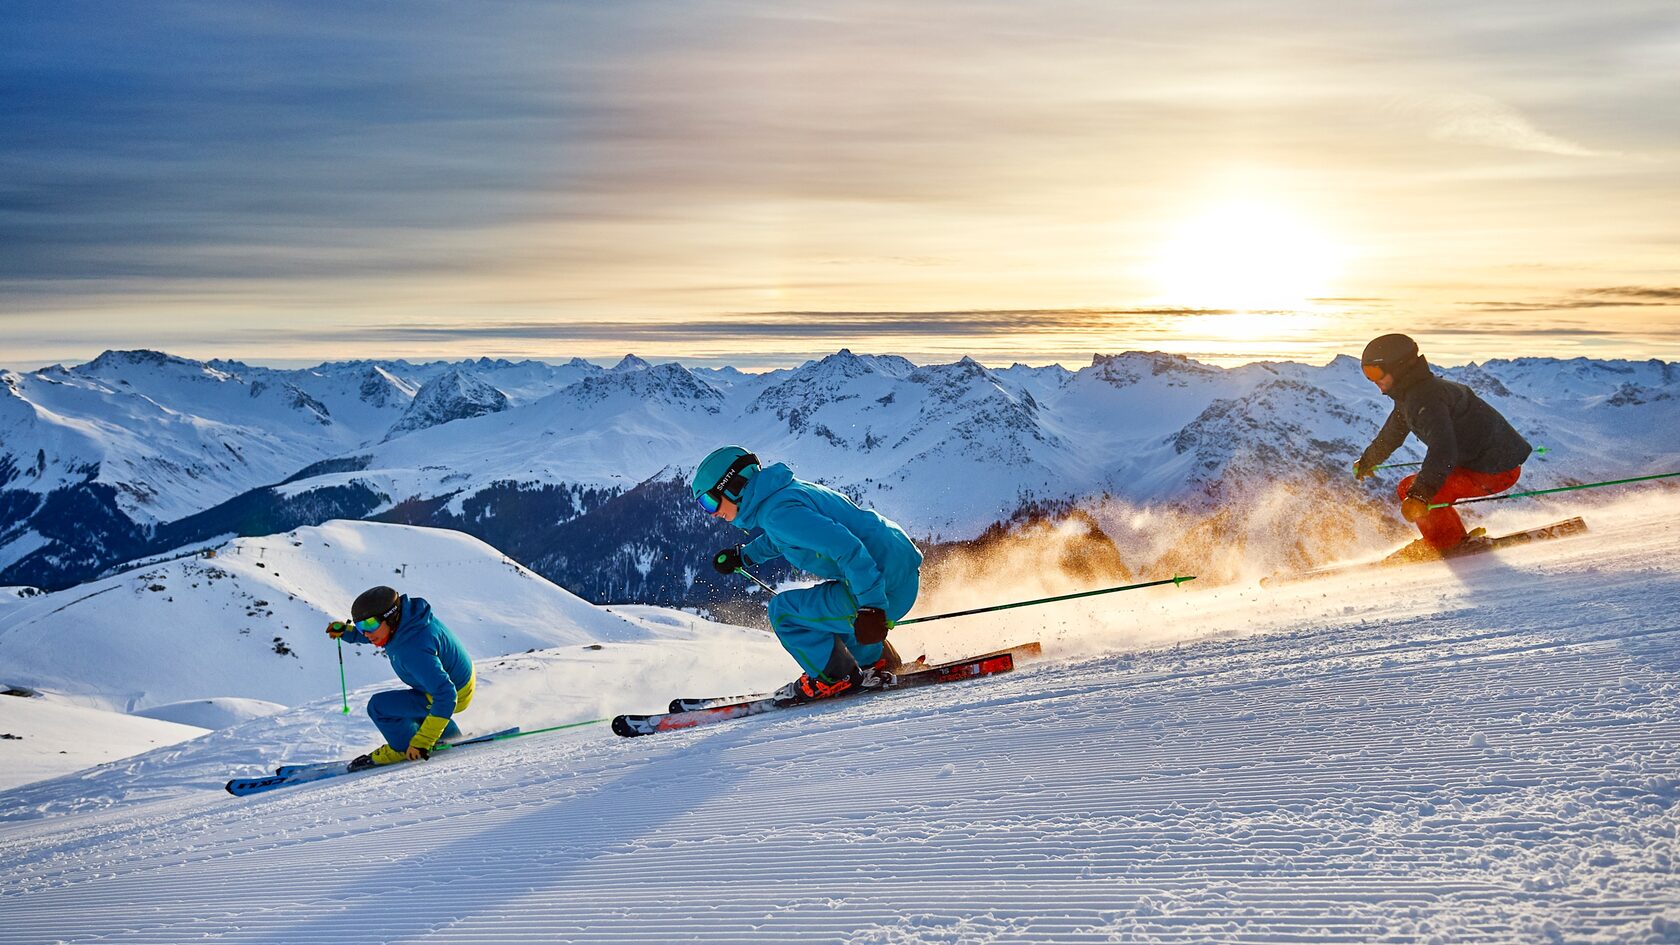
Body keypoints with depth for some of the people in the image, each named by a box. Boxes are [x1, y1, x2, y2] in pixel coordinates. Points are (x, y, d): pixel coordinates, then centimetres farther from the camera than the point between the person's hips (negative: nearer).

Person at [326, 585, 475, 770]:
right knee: (404, 701, 34)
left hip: (453, 695, -9)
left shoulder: (414, 652, -39)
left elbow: (446, 695, -40)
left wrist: (421, 742, -38)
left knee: (379, 706, -12)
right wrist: (347, 631, 2)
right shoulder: (403, 615, -14)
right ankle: (450, 737, 45)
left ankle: (403, 748, 12)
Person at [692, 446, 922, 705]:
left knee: (783, 611, -5)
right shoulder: (785, 490, 11)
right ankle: (878, 663, 36)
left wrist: (870, 607, -29)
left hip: (884, 585, -10)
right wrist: (744, 555, 39)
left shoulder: (777, 511, -19)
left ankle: (836, 678, 9)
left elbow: (846, 547, -28)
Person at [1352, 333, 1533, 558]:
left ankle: (1451, 542, -2)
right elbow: (1393, 432, 30)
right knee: (1410, 490, 12)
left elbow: (1443, 451, -37)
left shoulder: (1426, 398, -24)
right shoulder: (1408, 394, 9)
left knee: (1411, 491, -20)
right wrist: (1367, 461, 46)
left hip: (1495, 471, -11)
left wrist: (1420, 494, -46)